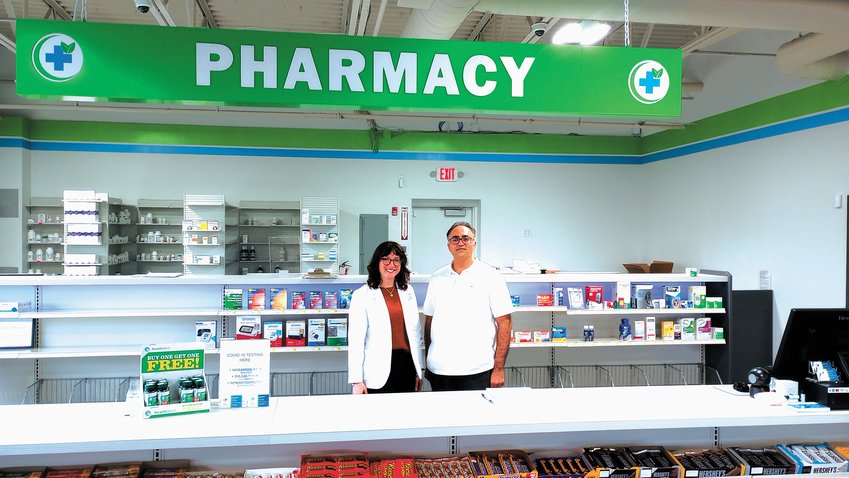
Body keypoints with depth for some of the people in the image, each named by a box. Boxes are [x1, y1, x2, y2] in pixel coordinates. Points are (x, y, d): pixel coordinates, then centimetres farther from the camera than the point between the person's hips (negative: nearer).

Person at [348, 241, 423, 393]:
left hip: (407, 365, 4)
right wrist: (357, 380, -10)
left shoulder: (408, 291, 11)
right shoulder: (362, 295, -4)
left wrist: (419, 371, 13)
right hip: (379, 373, -4)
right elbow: (355, 340, -6)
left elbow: (416, 333, 14)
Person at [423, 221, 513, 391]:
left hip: (477, 371, -3)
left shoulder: (491, 277, -2)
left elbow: (504, 322, -5)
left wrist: (499, 368, -9)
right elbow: (429, 320, 13)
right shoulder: (437, 279, 9)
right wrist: (427, 362, 9)